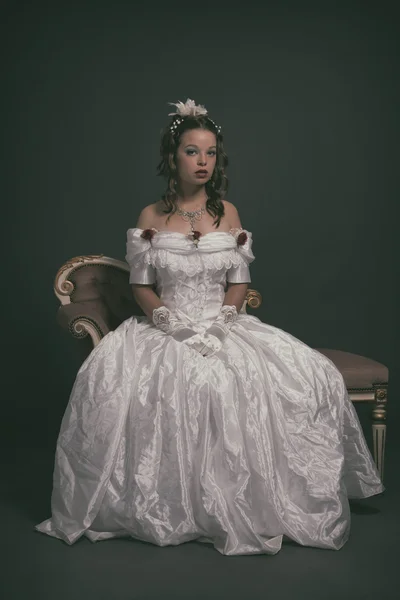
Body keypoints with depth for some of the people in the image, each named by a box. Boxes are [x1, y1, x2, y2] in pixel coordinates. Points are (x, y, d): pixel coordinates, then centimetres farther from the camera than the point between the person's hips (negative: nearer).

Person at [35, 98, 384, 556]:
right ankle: (156, 510, -15)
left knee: (311, 377, -23)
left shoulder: (228, 213, 9)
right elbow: (141, 286, 2)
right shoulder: (151, 217, 5)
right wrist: (178, 326, -14)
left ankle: (248, 509, -9)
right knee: (109, 380, -31)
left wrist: (214, 326, -12)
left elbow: (239, 283, 6)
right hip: (165, 329, -1)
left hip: (224, 326, 1)